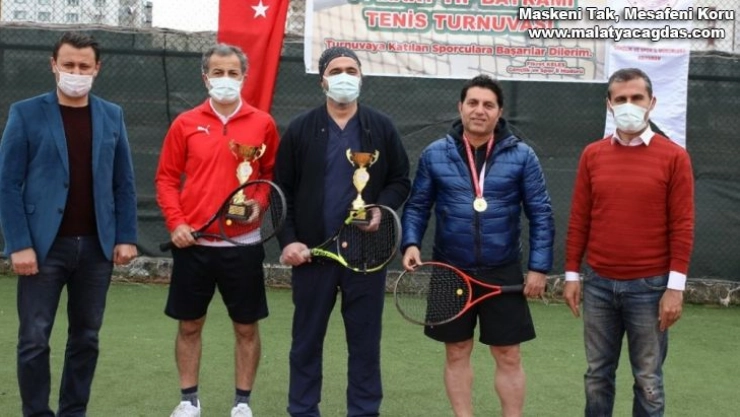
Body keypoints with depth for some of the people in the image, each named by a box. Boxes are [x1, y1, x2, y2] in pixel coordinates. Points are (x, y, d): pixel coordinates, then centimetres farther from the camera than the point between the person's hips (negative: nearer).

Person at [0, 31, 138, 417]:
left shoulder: (112, 116, 8)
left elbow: (124, 182, 9)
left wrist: (126, 237, 2)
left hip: (97, 245, 3)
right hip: (44, 246, -3)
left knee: (86, 337, 10)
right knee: (34, 339, 0)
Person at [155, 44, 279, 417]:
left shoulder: (263, 124, 2)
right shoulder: (185, 124, 2)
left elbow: (273, 175, 9)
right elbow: (167, 178, 4)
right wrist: (175, 222, -8)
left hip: (243, 243, 0)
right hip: (193, 243, 1)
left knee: (246, 327, 6)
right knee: (189, 325, 10)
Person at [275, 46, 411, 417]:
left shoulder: (382, 128, 5)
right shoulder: (300, 129, 3)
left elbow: (400, 181, 8)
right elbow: (282, 190, 3)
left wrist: (381, 209, -12)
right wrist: (288, 240, -7)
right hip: (312, 251, 0)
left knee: (365, 341, 7)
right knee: (306, 340, 9)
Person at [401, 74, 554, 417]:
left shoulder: (521, 156, -3)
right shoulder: (435, 154, 0)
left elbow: (540, 214, -1)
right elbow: (417, 206, 7)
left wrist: (539, 266, -6)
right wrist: (411, 243, -9)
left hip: (503, 273, -1)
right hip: (451, 272, 1)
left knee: (508, 356, 6)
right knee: (456, 353, 11)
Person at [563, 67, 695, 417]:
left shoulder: (673, 157, -4)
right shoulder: (592, 155, 5)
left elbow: (682, 227, -6)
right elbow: (579, 220, 8)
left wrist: (675, 287, -9)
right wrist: (572, 274, 6)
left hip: (650, 286, -3)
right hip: (598, 283, 3)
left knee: (648, 379, 7)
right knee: (598, 373, 12)